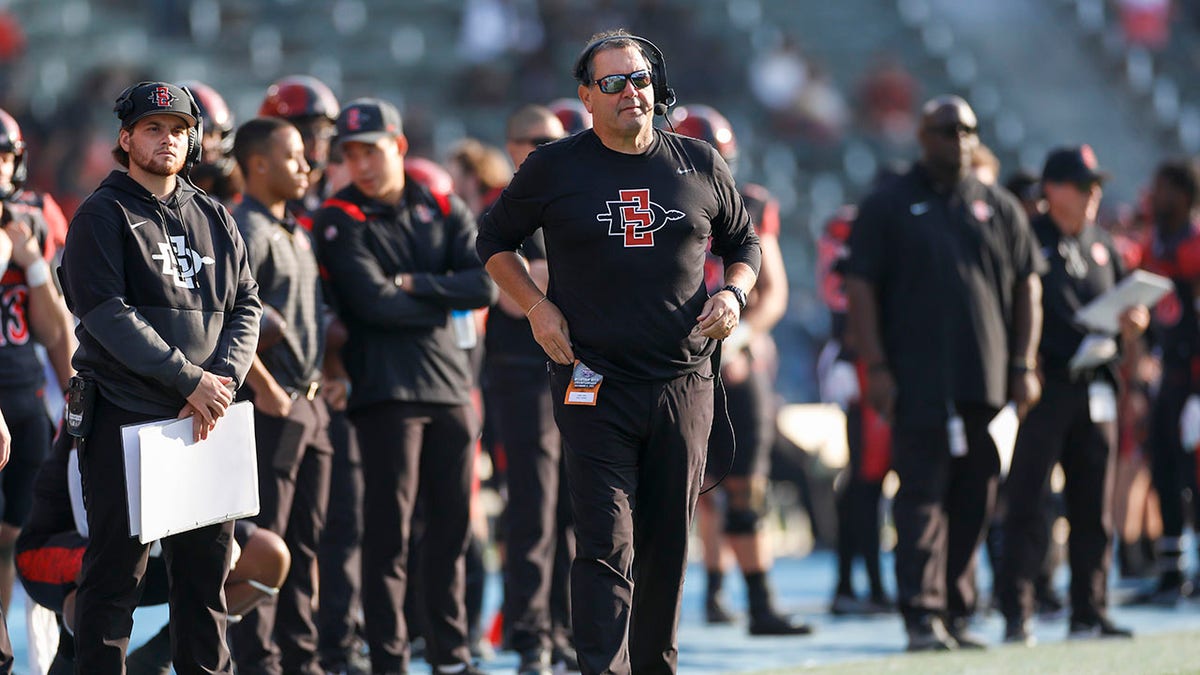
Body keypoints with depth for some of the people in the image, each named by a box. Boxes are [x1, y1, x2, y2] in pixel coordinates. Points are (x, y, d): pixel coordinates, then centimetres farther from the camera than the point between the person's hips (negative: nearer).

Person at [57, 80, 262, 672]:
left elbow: (247, 305, 10)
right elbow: (106, 314, -13)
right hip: (125, 418, -5)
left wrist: (223, 378, -9)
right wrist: (188, 379, -16)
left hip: (205, 420, 5)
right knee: (116, 572, -3)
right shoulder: (103, 216, -2)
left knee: (207, 569, 8)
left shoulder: (214, 219, 15)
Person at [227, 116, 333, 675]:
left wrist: (318, 382, 15)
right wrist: (264, 390, -19)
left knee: (303, 541, 12)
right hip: (270, 407, -9)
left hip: (309, 404, 9)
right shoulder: (246, 232, -12)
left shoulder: (296, 234, 18)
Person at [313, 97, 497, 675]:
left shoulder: (445, 212, 12)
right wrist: (444, 299, -3)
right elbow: (376, 304, -13)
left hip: (450, 385, 5)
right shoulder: (341, 221, -1)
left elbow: (484, 285, -1)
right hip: (386, 389, -5)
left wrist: (417, 285, -10)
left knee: (451, 527, 9)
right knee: (387, 531, -6)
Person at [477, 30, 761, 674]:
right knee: (607, 544, -13)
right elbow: (495, 238, 13)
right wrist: (537, 307, 0)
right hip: (594, 384, -3)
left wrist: (733, 293, 1)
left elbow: (742, 241, 22)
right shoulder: (554, 168, 1)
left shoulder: (700, 164, 8)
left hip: (684, 382, 3)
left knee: (669, 543, 9)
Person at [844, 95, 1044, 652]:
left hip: (987, 381, 4)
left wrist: (1023, 366, 6)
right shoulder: (888, 207, 5)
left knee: (973, 499, 6)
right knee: (922, 495, -10)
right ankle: (922, 616, -15)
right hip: (918, 381, -4)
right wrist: (876, 368, -8)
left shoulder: (1000, 209, 14)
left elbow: (1027, 287, 15)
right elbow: (860, 288, 0)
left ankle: (957, 612, 13)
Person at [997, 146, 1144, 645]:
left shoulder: (1102, 245, 18)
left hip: (1095, 388, 6)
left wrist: (1132, 324, 0)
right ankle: (1017, 615, -6)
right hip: (1042, 385, -6)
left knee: (1095, 508, 7)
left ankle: (1090, 611, 13)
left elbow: (1121, 309, 22)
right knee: (1026, 504, -7)